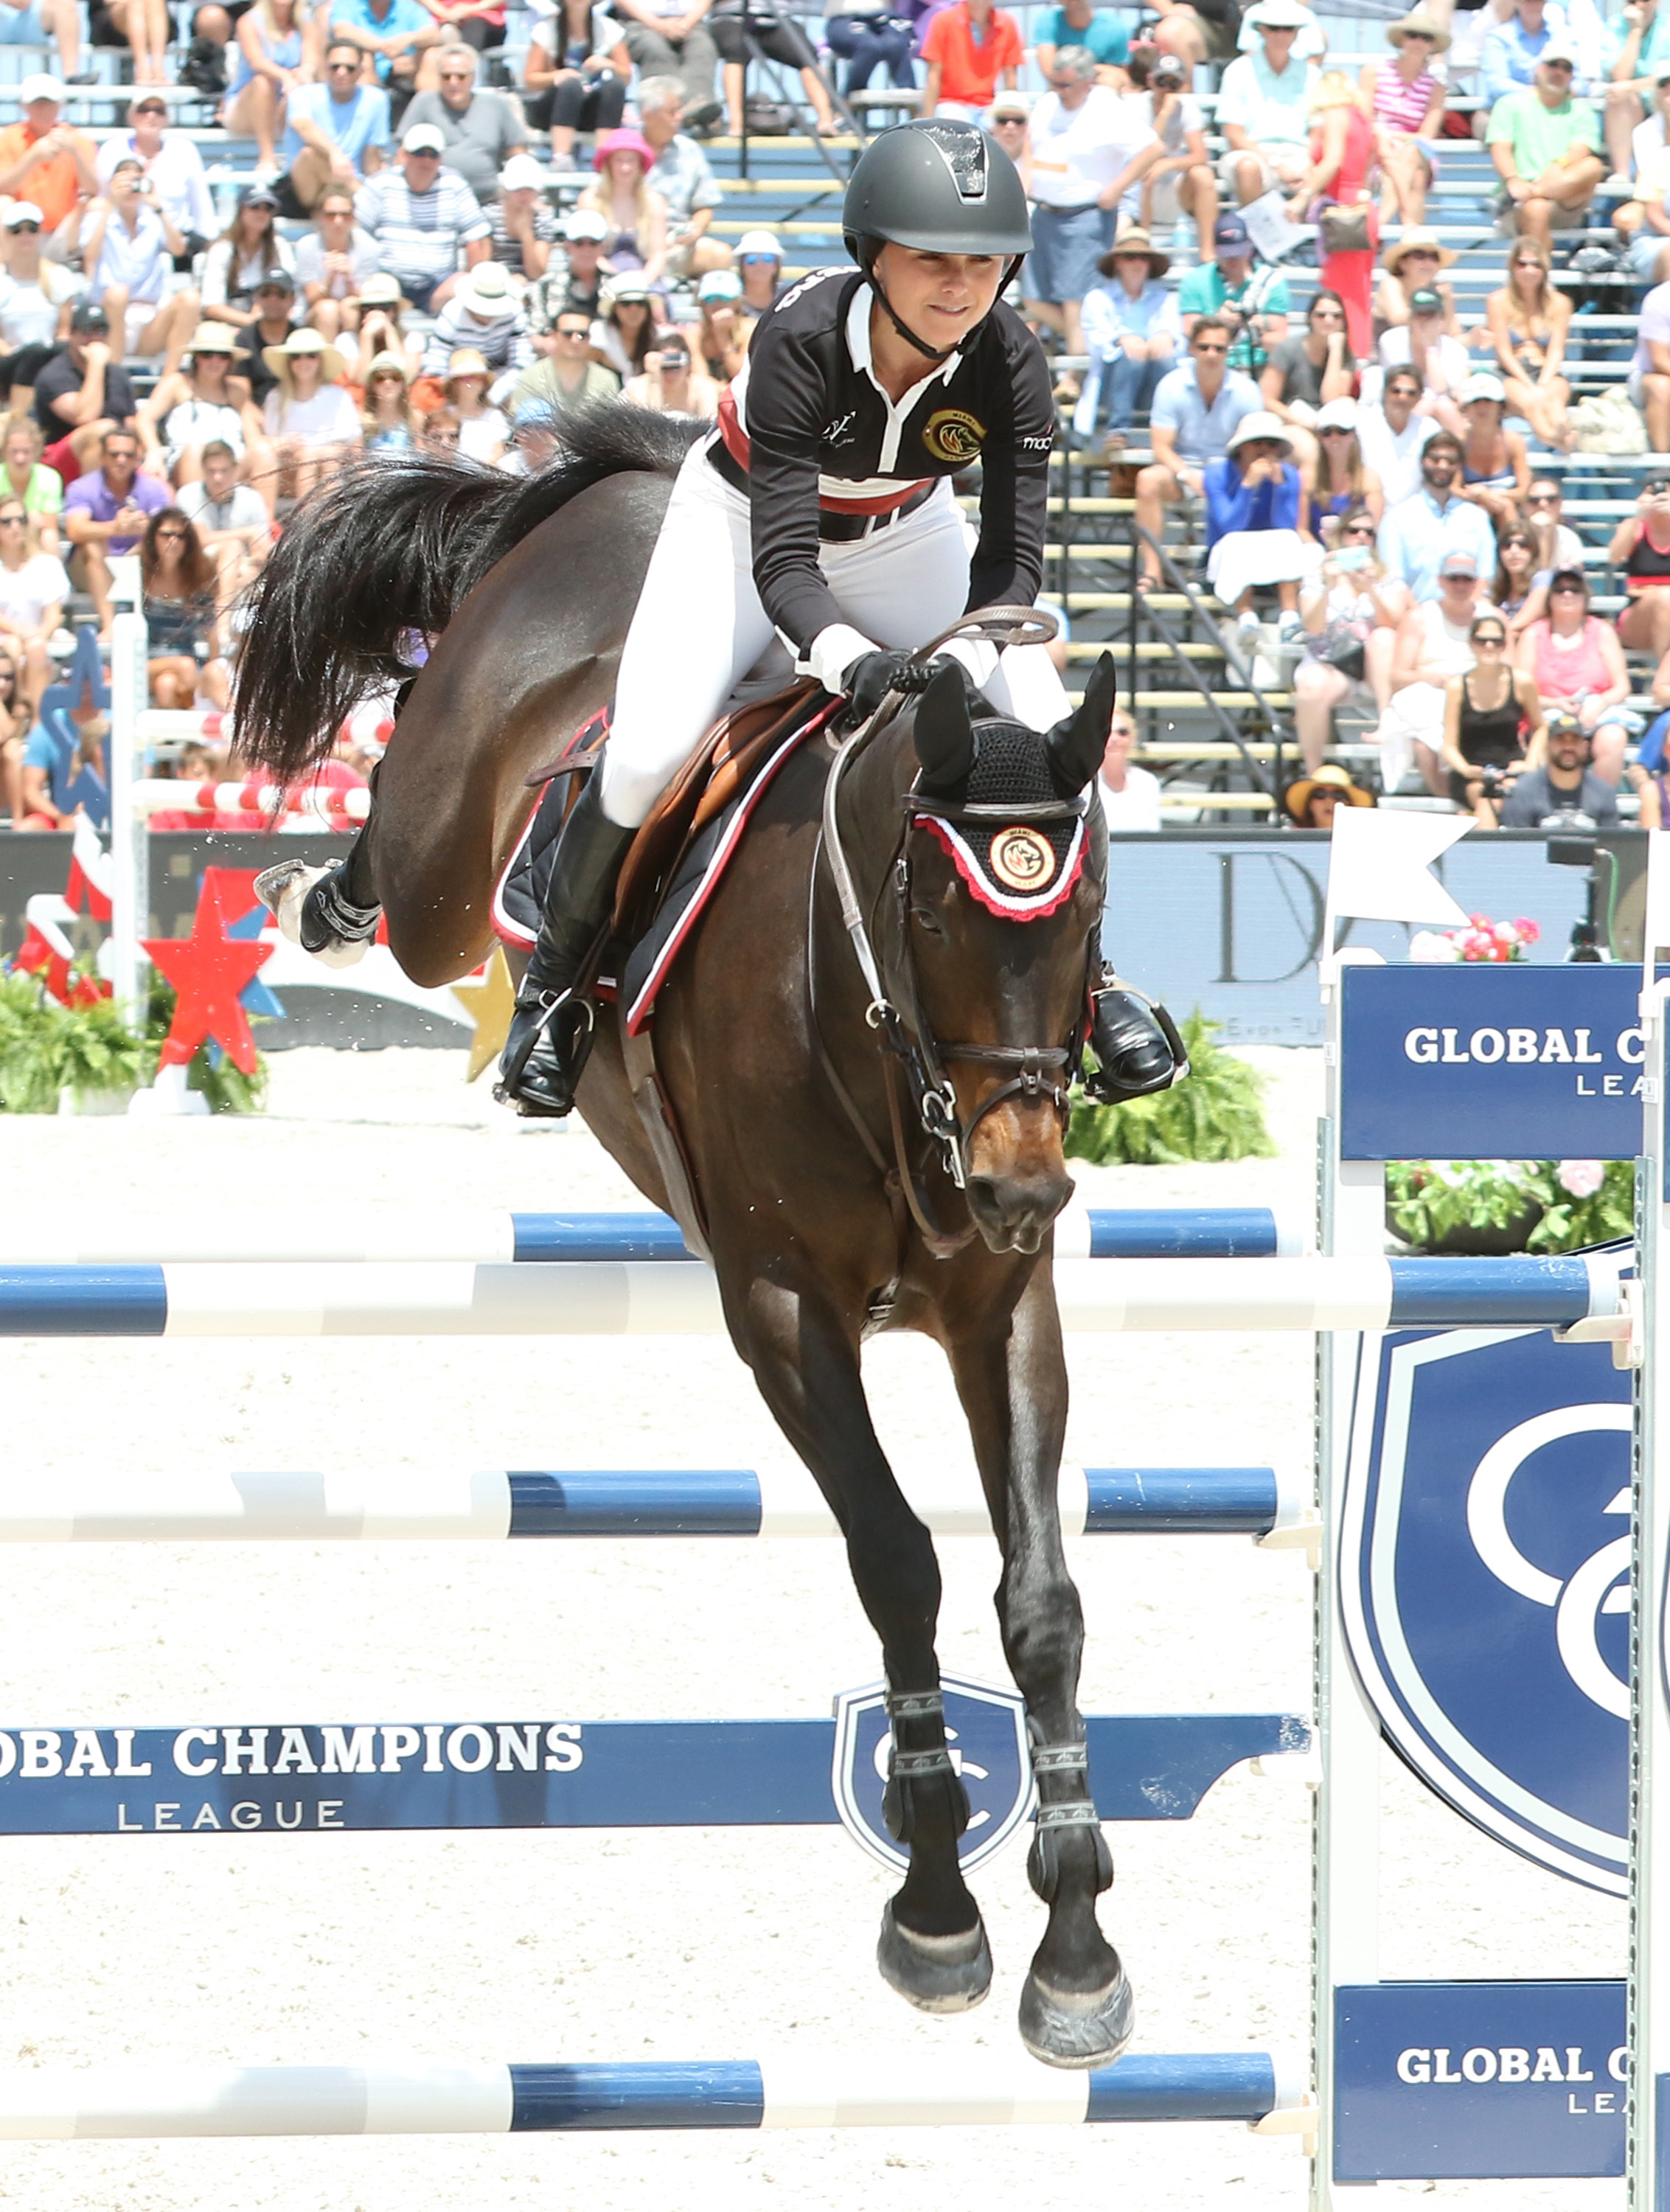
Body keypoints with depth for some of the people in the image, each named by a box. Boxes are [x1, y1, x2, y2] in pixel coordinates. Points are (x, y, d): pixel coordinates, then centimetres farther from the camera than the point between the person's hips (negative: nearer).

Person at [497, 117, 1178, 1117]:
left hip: (905, 538, 3)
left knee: (1043, 735, -14)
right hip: (743, 521, -3)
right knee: (646, 757, -18)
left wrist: (957, 662, -48)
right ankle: (559, 974, 7)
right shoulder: (800, 338, -36)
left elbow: (1012, 555, -28)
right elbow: (781, 561, -38)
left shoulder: (1009, 363, -27)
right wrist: (852, 660, -56)